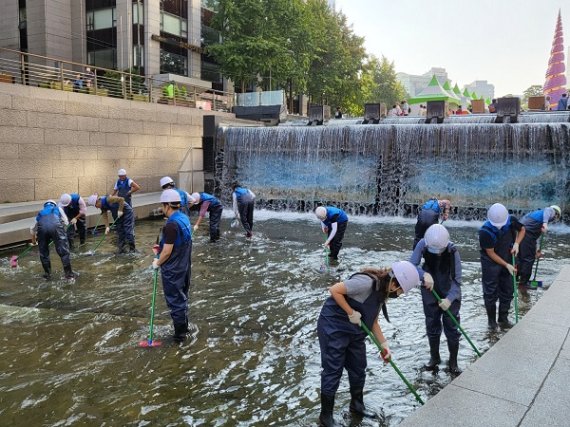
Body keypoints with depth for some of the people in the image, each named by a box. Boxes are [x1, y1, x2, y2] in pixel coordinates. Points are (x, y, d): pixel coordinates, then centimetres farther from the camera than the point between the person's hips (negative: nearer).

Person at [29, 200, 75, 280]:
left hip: (42, 227, 2)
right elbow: (66, 222, 26)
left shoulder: (40, 212, 42)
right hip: (56, 225, -2)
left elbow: (32, 229, 48)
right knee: (63, 251, 5)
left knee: (44, 252, 20)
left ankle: (47, 274, 27)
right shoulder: (58, 208, 37)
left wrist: (33, 240, 65)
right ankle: (69, 273, 9)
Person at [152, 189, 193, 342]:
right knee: (182, 298, 21)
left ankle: (180, 334, 18)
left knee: (175, 301, 6)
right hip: (184, 266, 9)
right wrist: (162, 246, 16)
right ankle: (184, 328, 36)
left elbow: (167, 251, -23)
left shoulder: (171, 224, -25)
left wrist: (157, 263, -7)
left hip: (172, 271, -8)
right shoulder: (184, 218, 2)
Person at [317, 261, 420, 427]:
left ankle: (357, 405, 39)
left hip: (354, 331, 9)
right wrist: (351, 313, -22)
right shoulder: (366, 282, -28)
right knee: (333, 371, -1)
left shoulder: (382, 291, 3)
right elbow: (334, 290, -27)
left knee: (358, 368, 17)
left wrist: (384, 345, 6)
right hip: (333, 328, -9)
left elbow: (373, 321, 9)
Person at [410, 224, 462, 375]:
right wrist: (424, 274, -40)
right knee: (432, 327, 14)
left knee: (452, 328, 3)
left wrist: (449, 299, -34)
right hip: (430, 293, 2)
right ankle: (434, 358, 34)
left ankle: (453, 363, 20)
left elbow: (457, 279, -22)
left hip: (450, 294, -2)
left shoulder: (452, 251, -26)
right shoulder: (423, 244, -22)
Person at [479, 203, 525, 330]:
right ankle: (492, 321, 20)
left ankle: (503, 319, 27)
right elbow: (490, 253, -19)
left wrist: (516, 243, -10)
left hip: (508, 261, 5)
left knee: (507, 292, 12)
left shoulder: (511, 221, -17)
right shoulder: (485, 231, -29)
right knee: (490, 293, 3)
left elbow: (522, 230, 6)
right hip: (491, 263, -4)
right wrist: (506, 265, -16)